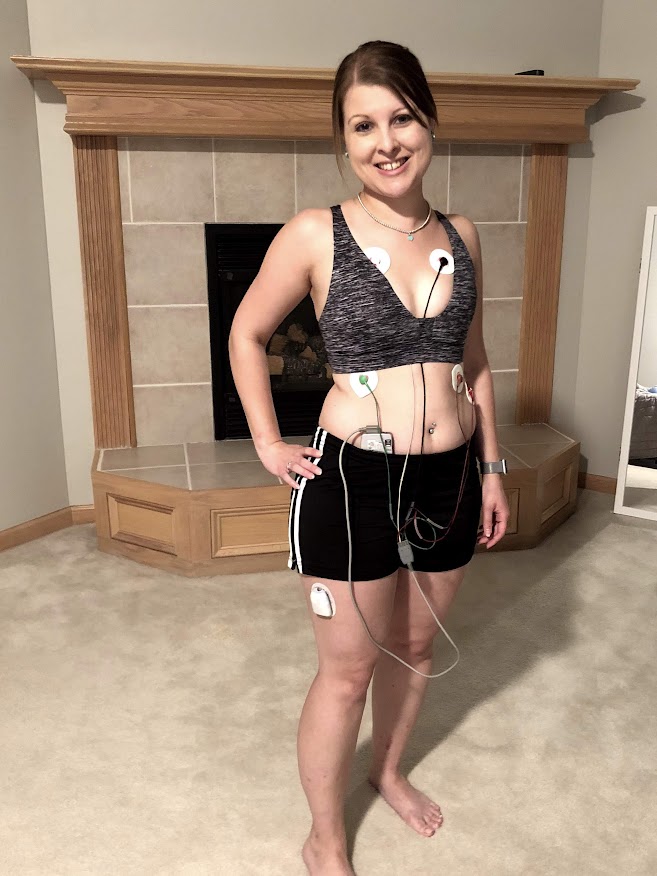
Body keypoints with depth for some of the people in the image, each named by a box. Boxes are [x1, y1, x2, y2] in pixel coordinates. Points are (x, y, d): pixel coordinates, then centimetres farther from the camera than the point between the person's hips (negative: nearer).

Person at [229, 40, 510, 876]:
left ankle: (388, 770, 51)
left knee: (415, 646, 22)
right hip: (352, 481, -4)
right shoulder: (314, 236, -11)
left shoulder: (462, 236, 3)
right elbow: (247, 334, 2)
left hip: (449, 479, 5)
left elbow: (473, 360, 12)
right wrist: (268, 444, -2)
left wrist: (491, 469, 11)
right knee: (348, 671, 8)